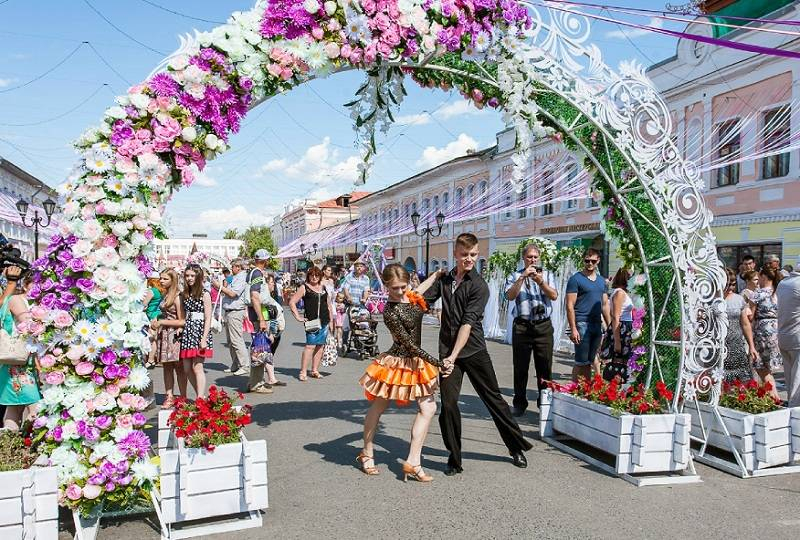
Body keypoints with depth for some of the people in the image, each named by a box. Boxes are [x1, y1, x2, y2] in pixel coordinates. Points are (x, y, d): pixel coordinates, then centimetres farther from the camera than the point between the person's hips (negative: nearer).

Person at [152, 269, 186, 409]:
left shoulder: (177, 296, -11)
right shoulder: (164, 296, 13)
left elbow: (182, 321, -14)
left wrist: (162, 322, -12)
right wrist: (156, 322, 4)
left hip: (175, 335, -7)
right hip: (163, 335, 7)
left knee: (179, 367, -1)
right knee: (166, 367, 9)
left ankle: (183, 398, 6)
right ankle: (169, 397, 15)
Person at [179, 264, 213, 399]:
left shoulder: (204, 294, -2)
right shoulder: (184, 294, 15)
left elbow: (208, 318, -7)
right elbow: (183, 317, 16)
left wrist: (204, 339, -13)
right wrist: (180, 328, 0)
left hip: (200, 330, -6)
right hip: (187, 332, 6)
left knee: (197, 367, -8)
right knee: (187, 369, 4)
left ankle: (200, 399, -2)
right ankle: (202, 396, 16)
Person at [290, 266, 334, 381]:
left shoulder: (323, 288, 16)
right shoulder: (304, 287, 1)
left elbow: (328, 304, 23)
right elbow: (292, 302, -4)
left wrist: (331, 320, 17)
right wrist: (298, 317, -10)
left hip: (324, 322, 6)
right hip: (312, 321, -6)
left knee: (320, 346, 7)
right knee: (310, 346, -12)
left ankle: (315, 370, 15)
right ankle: (303, 372, -10)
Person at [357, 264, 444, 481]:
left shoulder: (412, 297, -2)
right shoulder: (390, 312, -23)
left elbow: (421, 289, 26)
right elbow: (409, 344, -23)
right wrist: (437, 362, -24)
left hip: (416, 363, 8)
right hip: (396, 363, -7)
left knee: (428, 408, -1)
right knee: (378, 408, 11)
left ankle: (413, 462, 3)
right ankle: (367, 453, 31)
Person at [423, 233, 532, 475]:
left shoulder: (479, 286, -7)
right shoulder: (444, 280, 9)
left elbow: (468, 323, -17)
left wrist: (454, 356, -24)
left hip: (474, 351, -3)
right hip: (447, 352, 3)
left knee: (494, 399, 8)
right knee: (448, 403, -3)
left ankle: (517, 448, 25)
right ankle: (454, 458, 13)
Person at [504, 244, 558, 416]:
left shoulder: (547, 275, 11)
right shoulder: (515, 276, 6)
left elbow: (554, 296, -2)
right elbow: (510, 296, -11)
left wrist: (540, 282, -16)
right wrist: (523, 277, -17)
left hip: (544, 326, 1)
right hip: (522, 326, -1)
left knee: (545, 366, 5)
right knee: (520, 366, 4)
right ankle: (519, 403, 13)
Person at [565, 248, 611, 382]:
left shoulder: (601, 280, 15)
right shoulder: (576, 279, -5)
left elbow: (605, 305, 19)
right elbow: (570, 306, -10)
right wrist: (573, 329, -16)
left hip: (597, 325, 6)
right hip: (582, 324, -6)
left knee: (589, 362, 12)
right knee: (580, 362, -4)